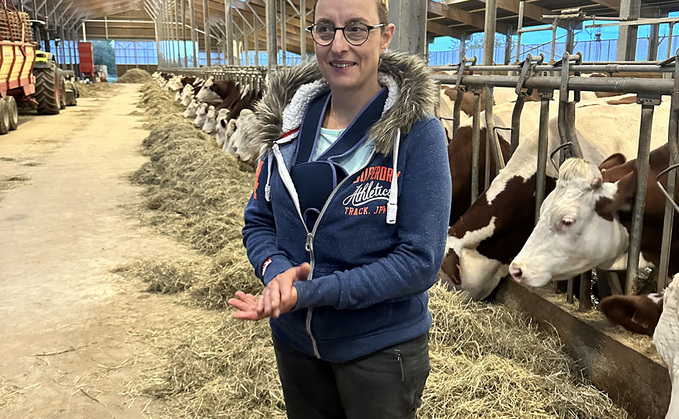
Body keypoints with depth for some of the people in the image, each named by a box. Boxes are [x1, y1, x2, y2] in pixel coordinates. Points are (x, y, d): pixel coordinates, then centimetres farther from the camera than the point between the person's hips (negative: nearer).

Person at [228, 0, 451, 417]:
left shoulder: (418, 132, -17)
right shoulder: (288, 122, -3)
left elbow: (420, 261, -20)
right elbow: (258, 221, 4)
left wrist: (308, 293, -26)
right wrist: (276, 269, -18)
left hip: (381, 349, -4)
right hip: (294, 340, 5)